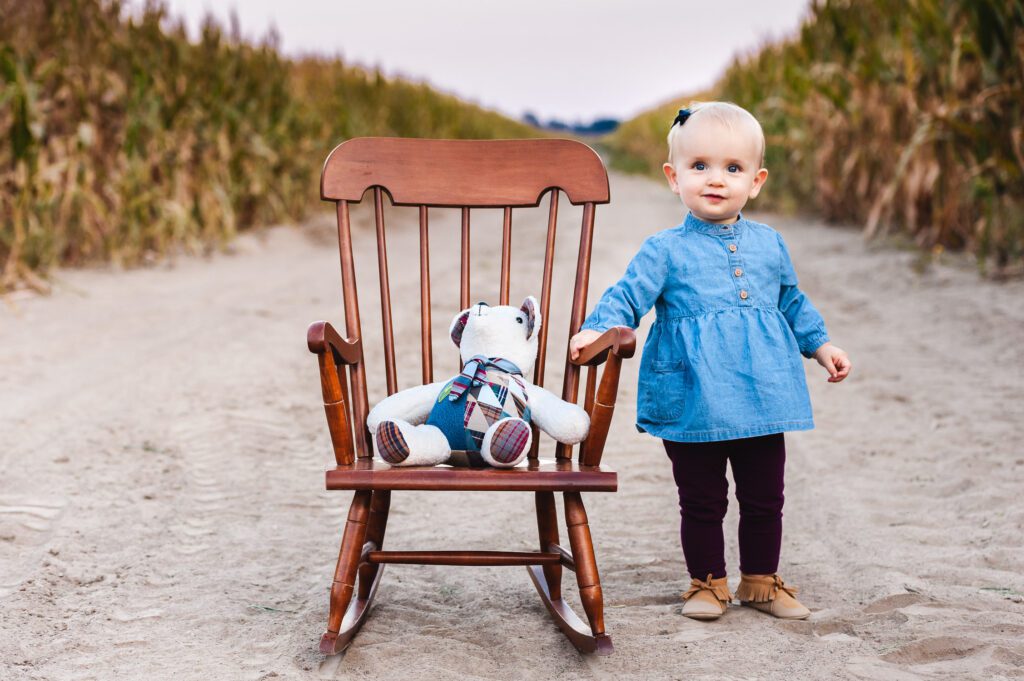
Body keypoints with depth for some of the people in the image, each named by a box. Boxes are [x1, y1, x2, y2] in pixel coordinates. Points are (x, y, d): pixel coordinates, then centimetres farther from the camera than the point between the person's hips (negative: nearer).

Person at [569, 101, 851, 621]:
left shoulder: (769, 245, 10)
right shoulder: (666, 250, -3)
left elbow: (793, 303, 22)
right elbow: (627, 297, -11)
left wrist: (821, 346, 19)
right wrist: (594, 330, -27)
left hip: (761, 398, 3)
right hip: (693, 404, -3)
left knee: (764, 499, 13)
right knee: (702, 501, 8)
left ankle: (761, 581, 29)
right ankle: (708, 583, 24)